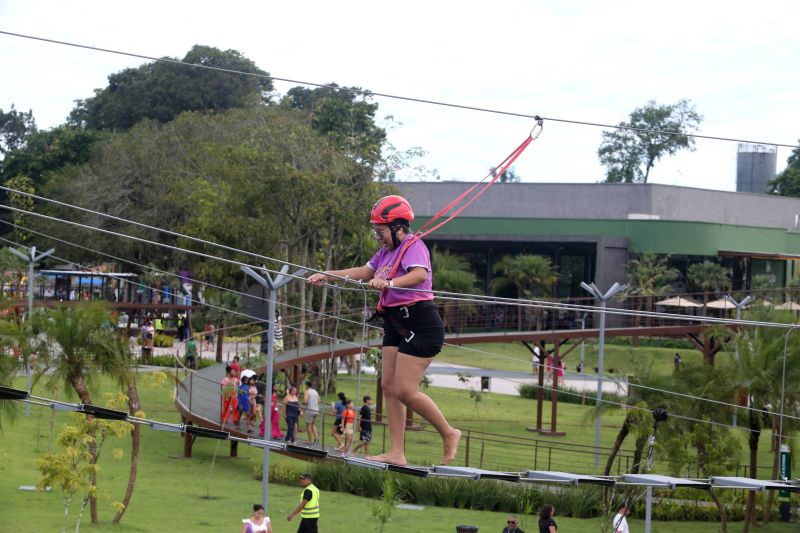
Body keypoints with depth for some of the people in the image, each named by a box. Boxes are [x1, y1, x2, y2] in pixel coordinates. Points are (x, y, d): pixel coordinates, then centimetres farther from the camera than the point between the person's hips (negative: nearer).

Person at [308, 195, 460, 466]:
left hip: (420, 323, -10)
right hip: (396, 324, 10)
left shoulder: (413, 246, -14)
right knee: (389, 385, 5)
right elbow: (365, 272, 28)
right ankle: (397, 453, 6)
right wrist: (326, 275, 23)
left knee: (405, 390, -12)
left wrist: (388, 282, -47)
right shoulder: (387, 251, 15)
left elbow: (420, 275, -33)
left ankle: (448, 434, 7)